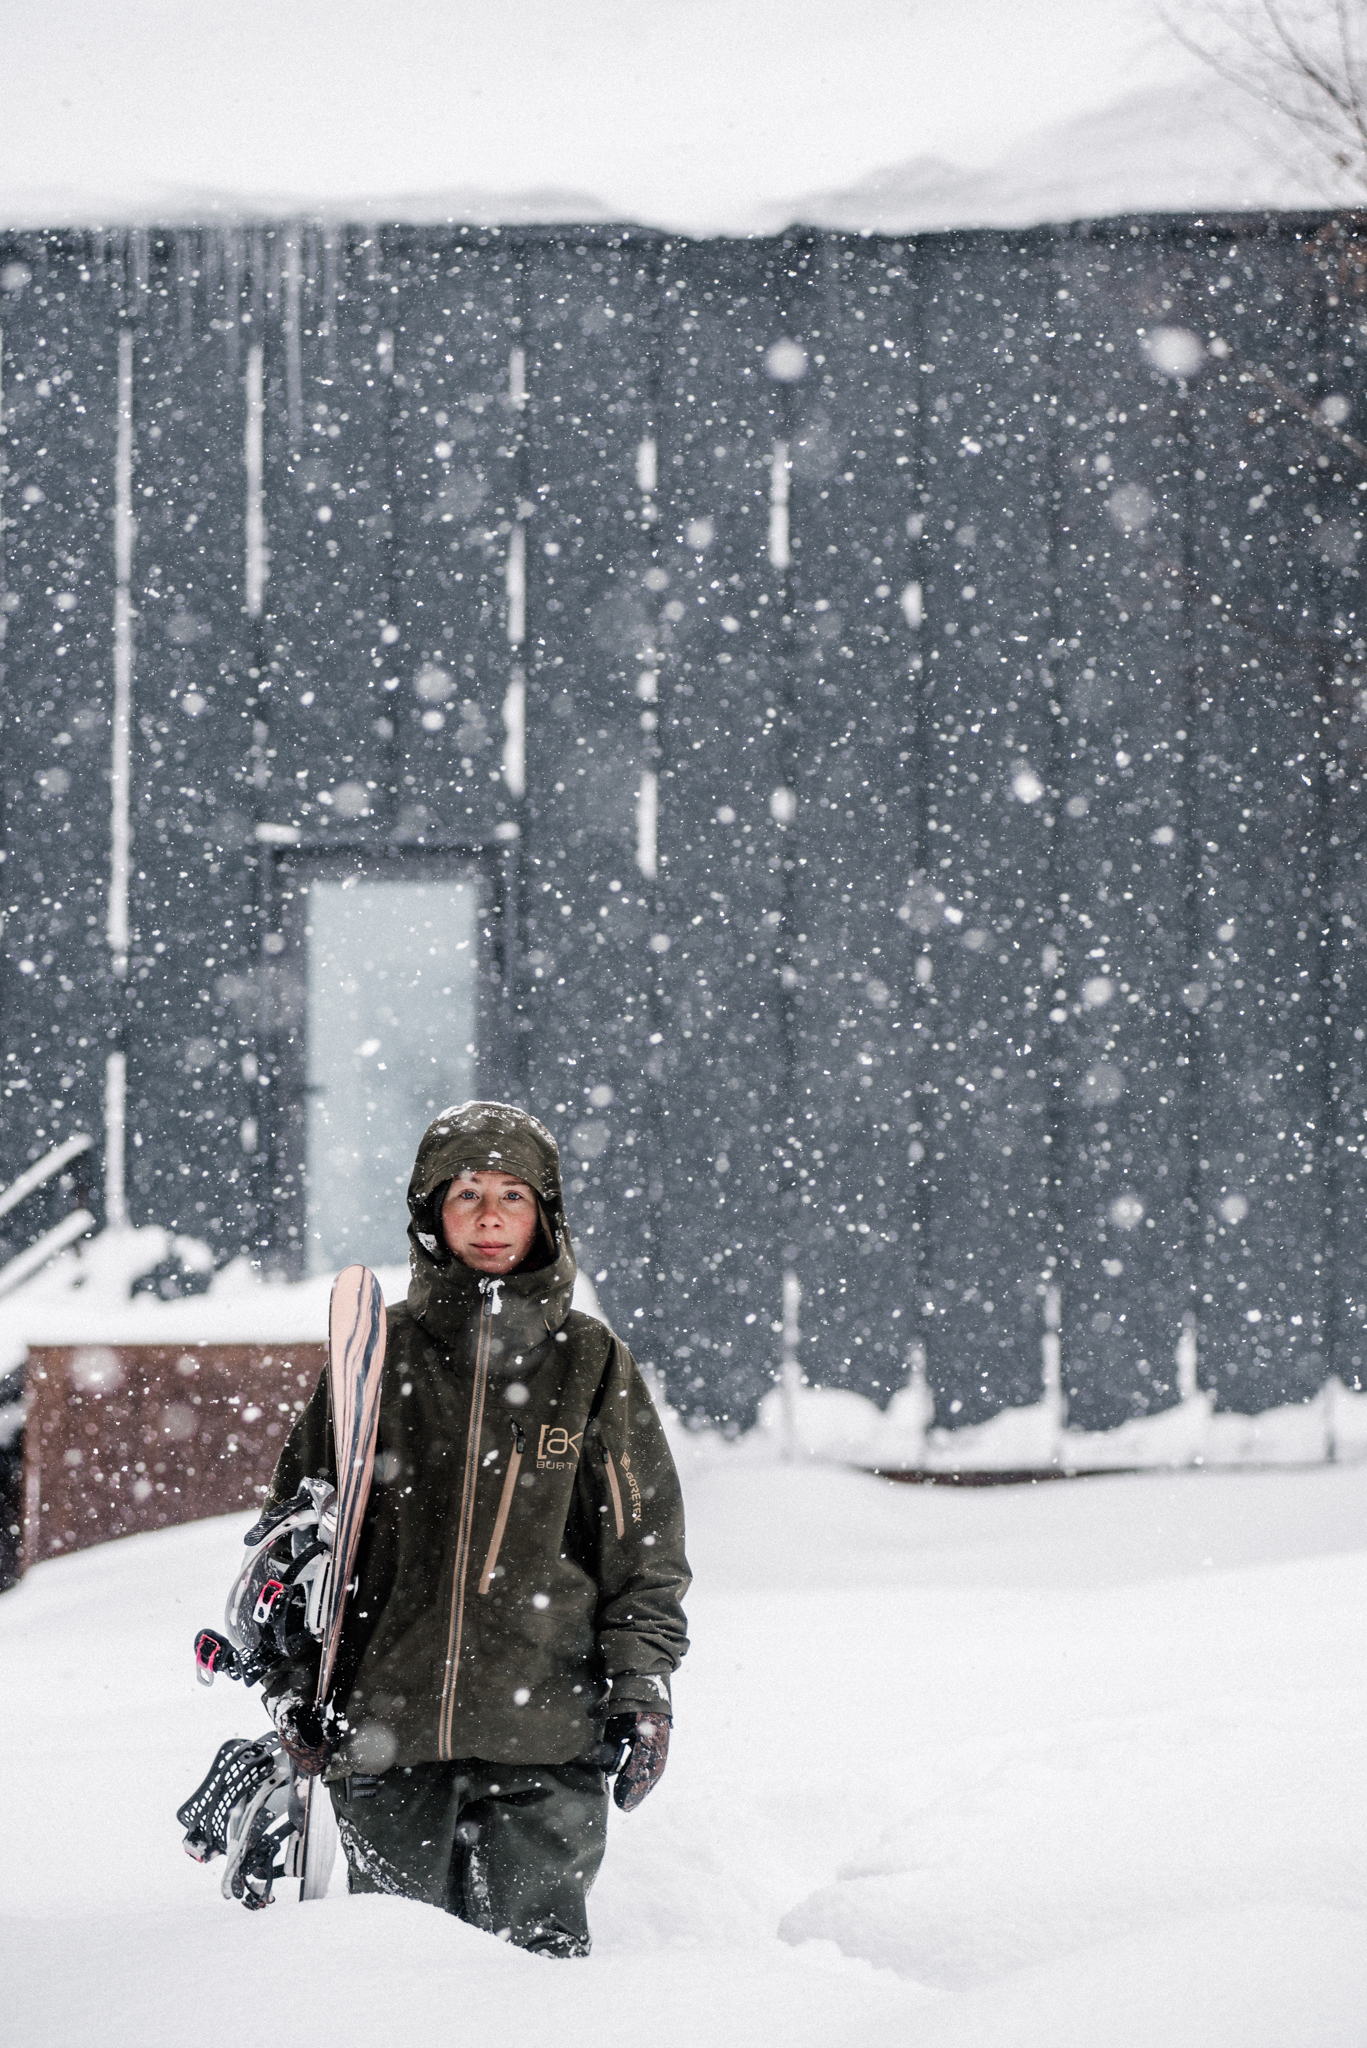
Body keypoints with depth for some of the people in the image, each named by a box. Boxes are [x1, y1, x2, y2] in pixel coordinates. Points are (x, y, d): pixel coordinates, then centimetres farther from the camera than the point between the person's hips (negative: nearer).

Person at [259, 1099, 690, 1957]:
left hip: (546, 1731, -1)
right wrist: (293, 1678, 6)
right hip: (388, 1726, 1)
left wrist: (643, 1690, 0)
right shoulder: (380, 1358, 7)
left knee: (536, 1948, -4)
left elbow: (645, 1542, 7)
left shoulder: (593, 1364, 6)